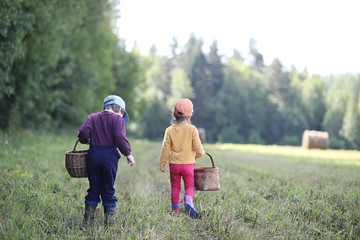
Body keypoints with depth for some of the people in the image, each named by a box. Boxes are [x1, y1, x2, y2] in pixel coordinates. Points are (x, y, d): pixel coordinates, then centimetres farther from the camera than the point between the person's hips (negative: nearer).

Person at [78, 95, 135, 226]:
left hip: (93, 155, 3)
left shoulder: (92, 117, 11)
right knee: (108, 190, 7)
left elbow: (84, 131, -4)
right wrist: (128, 153, -9)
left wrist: (85, 140, 16)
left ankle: (88, 219, 14)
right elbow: (120, 137, -14)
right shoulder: (117, 119, 0)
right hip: (110, 156, -3)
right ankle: (109, 221, 11)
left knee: (94, 189, 13)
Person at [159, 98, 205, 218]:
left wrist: (162, 164, 8)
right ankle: (188, 201, -19)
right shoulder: (192, 129, -8)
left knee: (175, 187, 13)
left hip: (174, 164, 2)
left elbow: (165, 149, -2)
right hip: (188, 163, -1)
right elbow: (199, 149, -7)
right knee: (189, 186, 10)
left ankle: (175, 210, 16)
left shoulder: (169, 130, -4)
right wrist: (199, 154, 16)